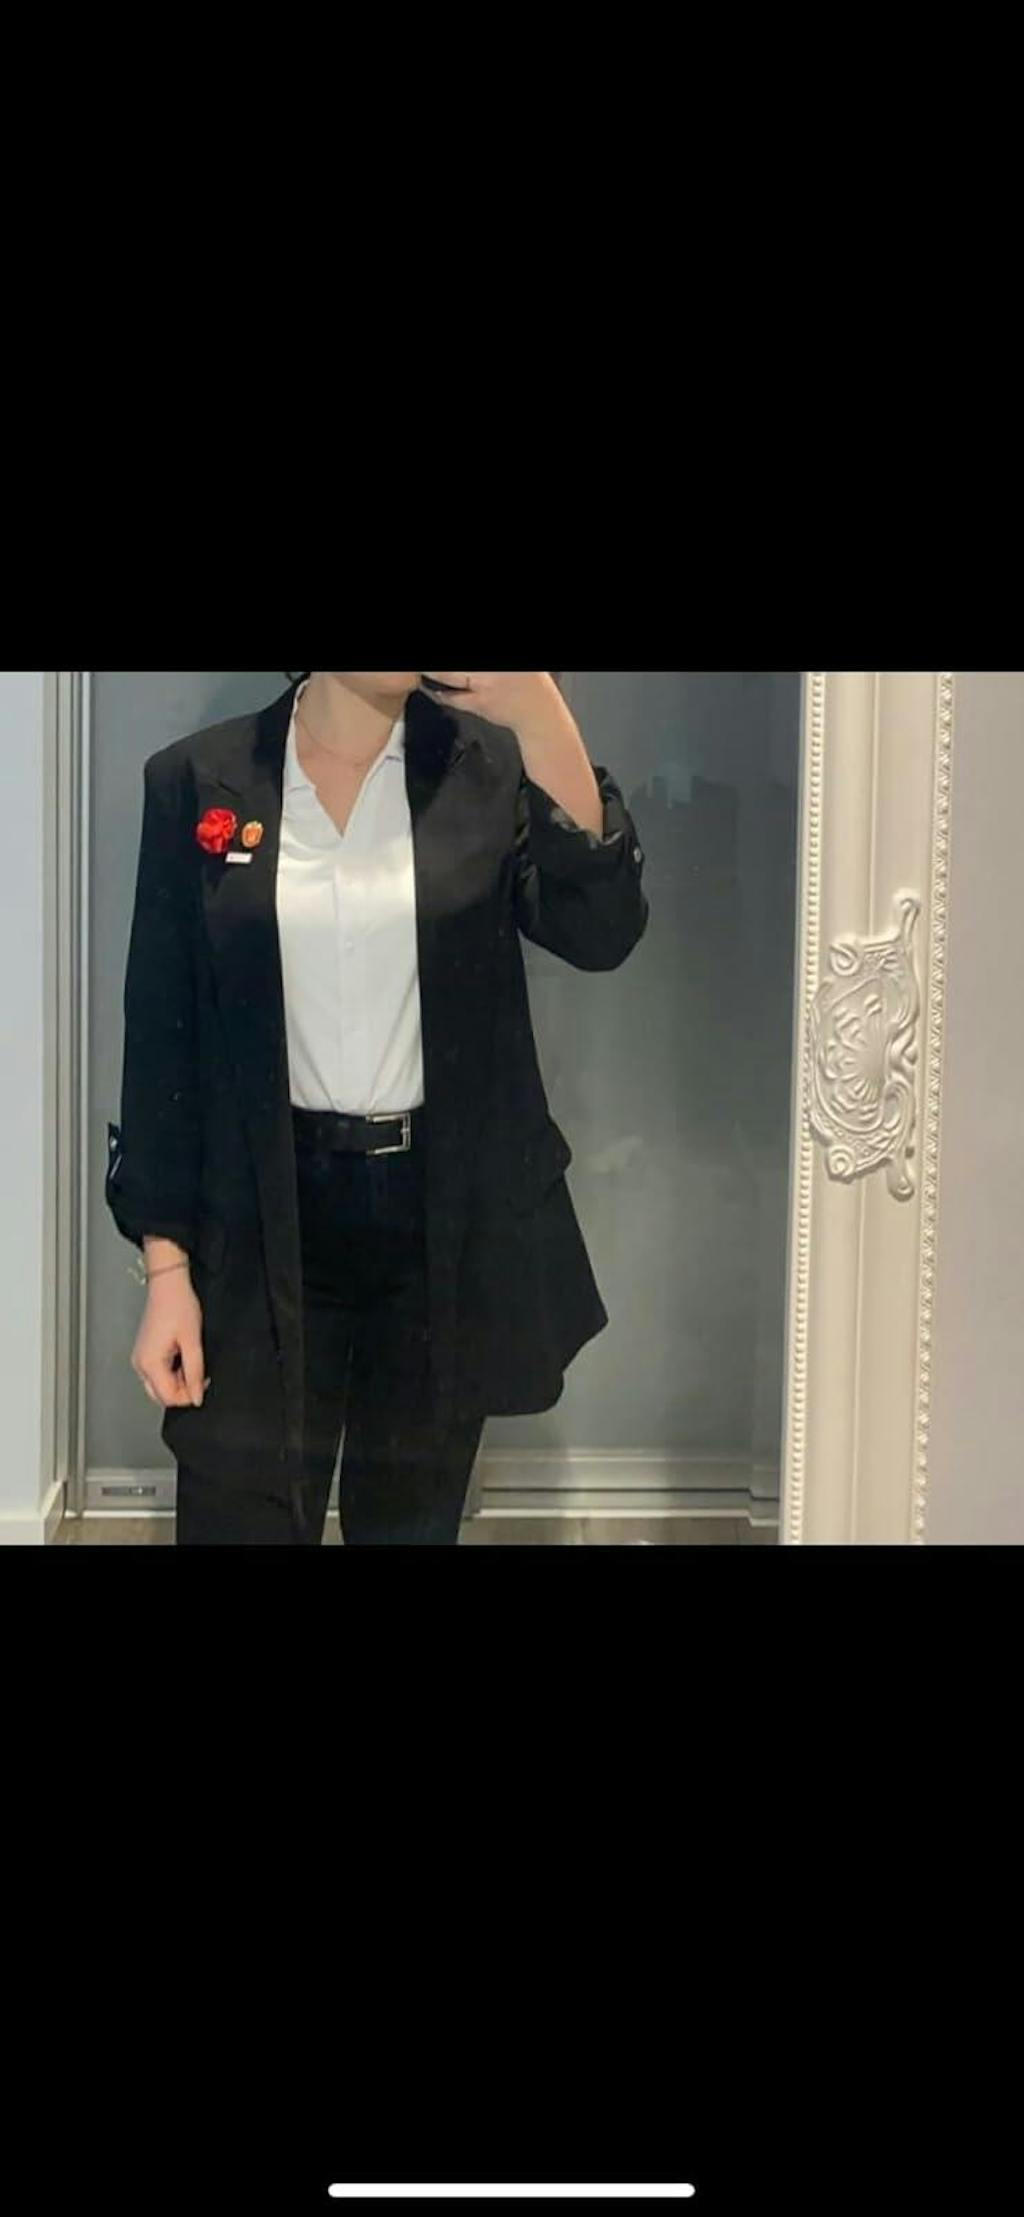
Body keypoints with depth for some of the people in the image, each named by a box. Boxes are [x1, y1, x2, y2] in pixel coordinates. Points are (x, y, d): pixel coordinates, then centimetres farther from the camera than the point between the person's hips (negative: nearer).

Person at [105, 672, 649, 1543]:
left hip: (449, 1215, 1)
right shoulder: (197, 779, -1)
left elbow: (602, 932, -14)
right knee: (240, 1519, 0)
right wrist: (166, 1266, -4)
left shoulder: (489, 766, 0)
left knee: (413, 1521, 13)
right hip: (265, 1221, -1)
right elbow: (163, 1035, 0)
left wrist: (538, 712, -23)